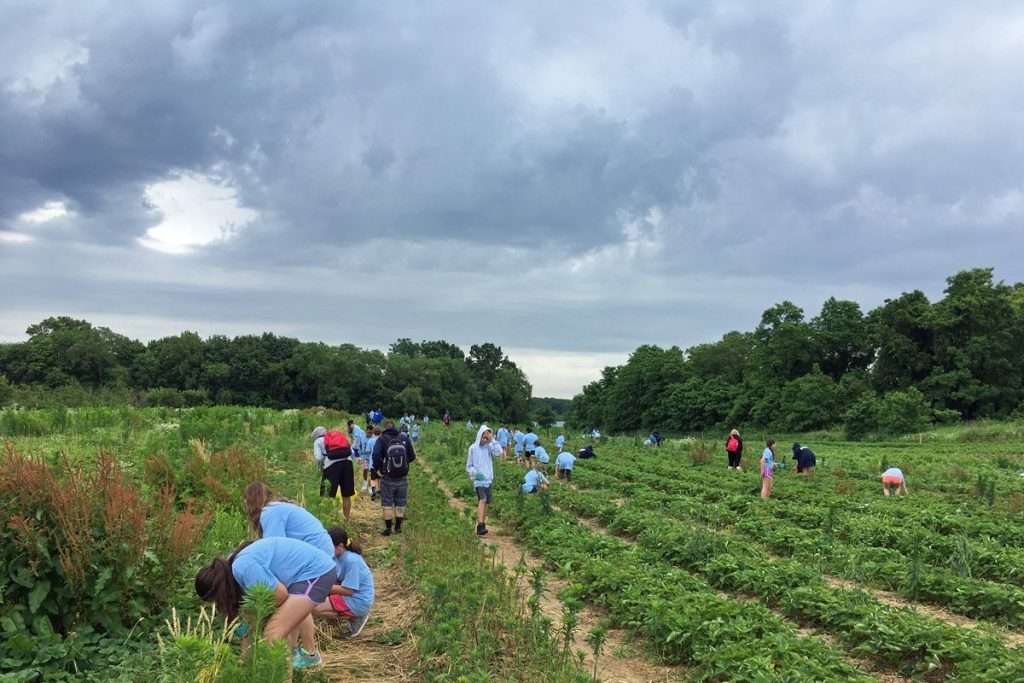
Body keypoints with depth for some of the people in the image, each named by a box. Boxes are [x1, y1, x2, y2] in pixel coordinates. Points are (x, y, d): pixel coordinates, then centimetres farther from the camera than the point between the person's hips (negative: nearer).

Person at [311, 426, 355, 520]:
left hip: (332, 464, -4)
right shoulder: (340, 436, 30)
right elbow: (351, 452, 17)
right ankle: (346, 519, 19)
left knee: (329, 496, 2)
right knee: (346, 495, 12)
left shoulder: (318, 441, 18)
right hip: (347, 462, 4)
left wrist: (321, 469, 16)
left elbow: (319, 458, 2)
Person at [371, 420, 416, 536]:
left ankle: (388, 528, 8)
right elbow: (412, 456, 3)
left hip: (387, 478, -2)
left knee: (387, 503, 7)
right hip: (402, 477, 2)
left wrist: (377, 468, -7)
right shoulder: (404, 438, 0)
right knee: (400, 503, 14)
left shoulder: (382, 439, -8)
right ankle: (398, 527, 19)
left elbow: (376, 455, -22)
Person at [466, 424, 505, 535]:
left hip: (488, 479, 4)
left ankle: (482, 525, 22)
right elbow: (468, 466, 4)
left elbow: (499, 453, -16)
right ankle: (480, 526, -30)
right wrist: (475, 473, -14)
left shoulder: (489, 447, 4)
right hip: (478, 479, -4)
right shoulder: (473, 448, -2)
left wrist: (492, 440, -16)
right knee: (482, 499, -21)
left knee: (485, 502, 10)